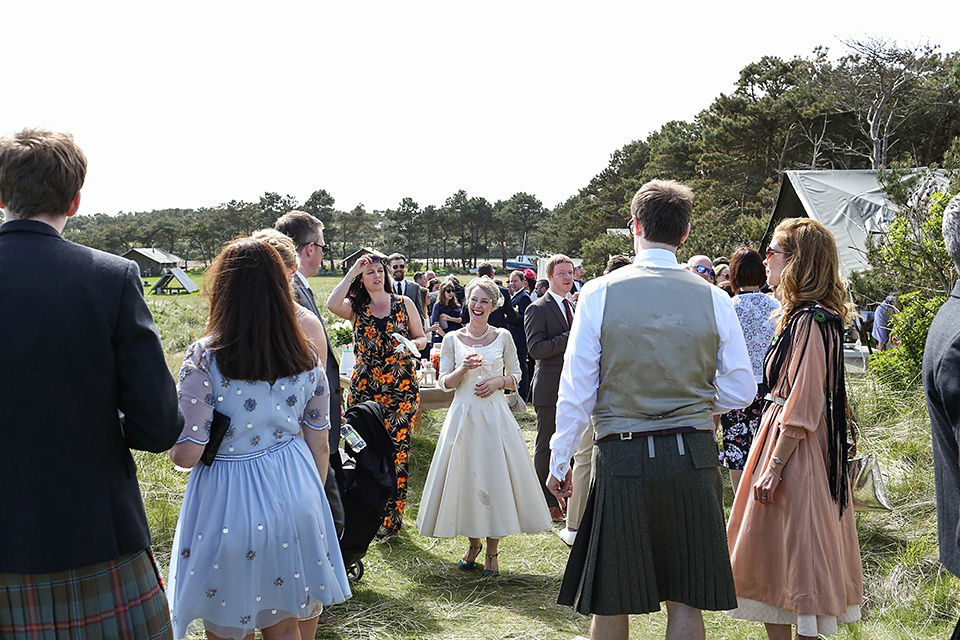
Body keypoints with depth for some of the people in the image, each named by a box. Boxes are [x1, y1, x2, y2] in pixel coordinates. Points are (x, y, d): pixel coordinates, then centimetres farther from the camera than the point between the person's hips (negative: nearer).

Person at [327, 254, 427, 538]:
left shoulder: (404, 303, 10)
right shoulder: (356, 308, 8)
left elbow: (422, 338, 13)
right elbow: (332, 304, -14)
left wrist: (411, 345, -10)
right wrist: (353, 271, -9)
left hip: (401, 387, -1)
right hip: (364, 387, 1)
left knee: (397, 450, -3)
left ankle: (391, 520, 7)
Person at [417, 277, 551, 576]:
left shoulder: (503, 337, 4)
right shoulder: (452, 339, 4)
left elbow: (515, 377, 10)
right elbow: (444, 382, 5)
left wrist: (498, 381, -10)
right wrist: (463, 369, -13)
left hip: (495, 415, -1)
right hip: (463, 414, 1)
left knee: (495, 476, -2)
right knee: (465, 476, 3)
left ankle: (492, 550, 10)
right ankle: (473, 544, 22)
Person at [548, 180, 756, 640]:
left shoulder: (599, 294, -6)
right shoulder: (713, 299, -1)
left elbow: (577, 391, -5)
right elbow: (741, 391, 3)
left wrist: (559, 461, 5)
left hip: (622, 456, -2)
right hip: (693, 455, 2)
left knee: (611, 601, 12)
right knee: (685, 599, 13)